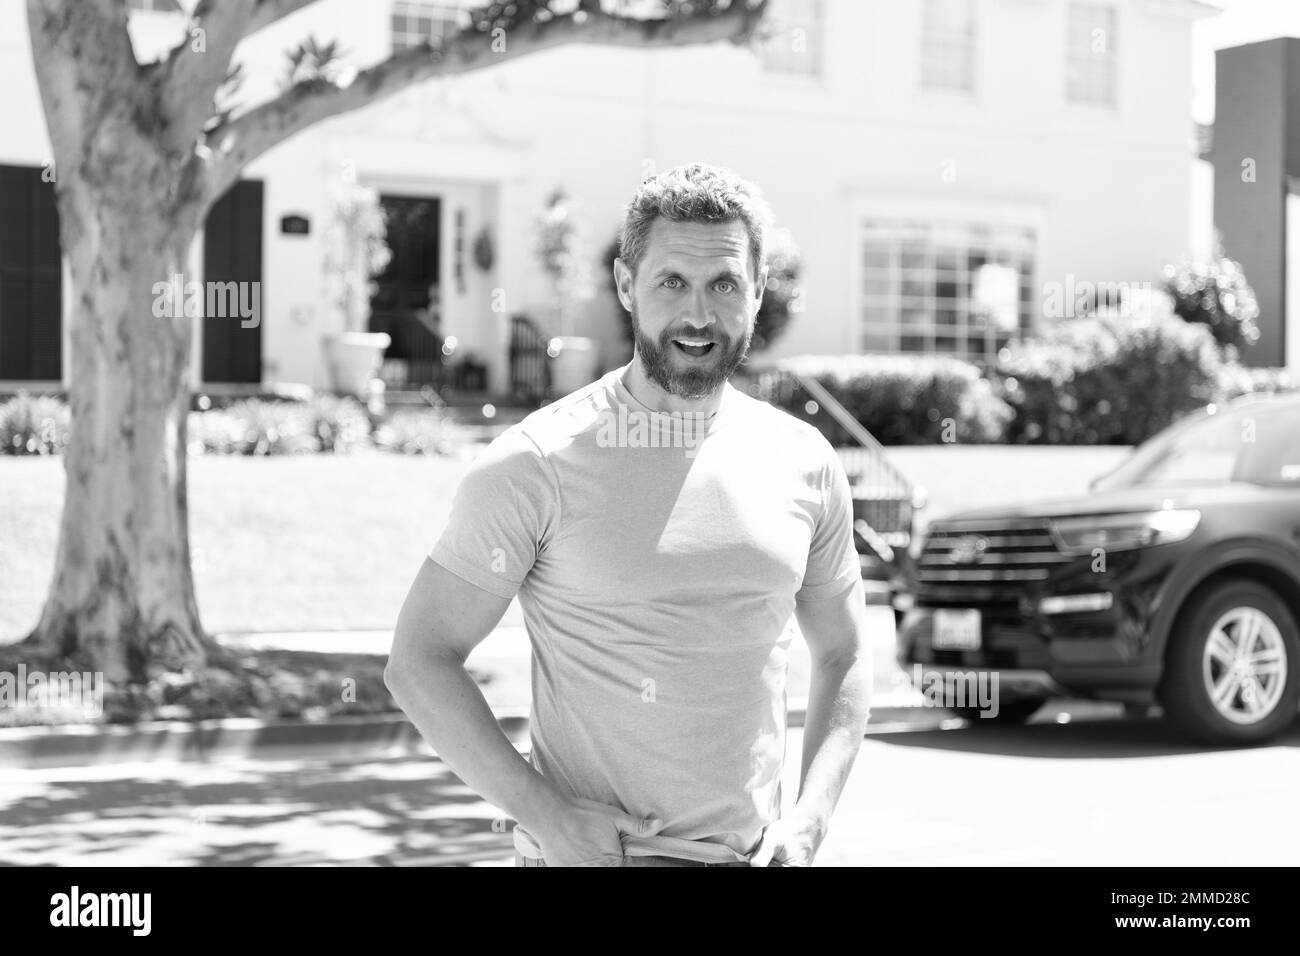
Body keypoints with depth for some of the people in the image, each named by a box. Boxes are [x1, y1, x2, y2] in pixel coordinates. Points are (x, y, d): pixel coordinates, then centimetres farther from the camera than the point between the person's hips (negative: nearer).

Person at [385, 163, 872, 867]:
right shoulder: (538, 463, -11)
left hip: (753, 853, 4)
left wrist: (808, 820, -1)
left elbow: (843, 657, 12)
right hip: (590, 850, -3)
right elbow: (418, 660, -9)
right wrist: (543, 811, -16)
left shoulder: (803, 462, 2)